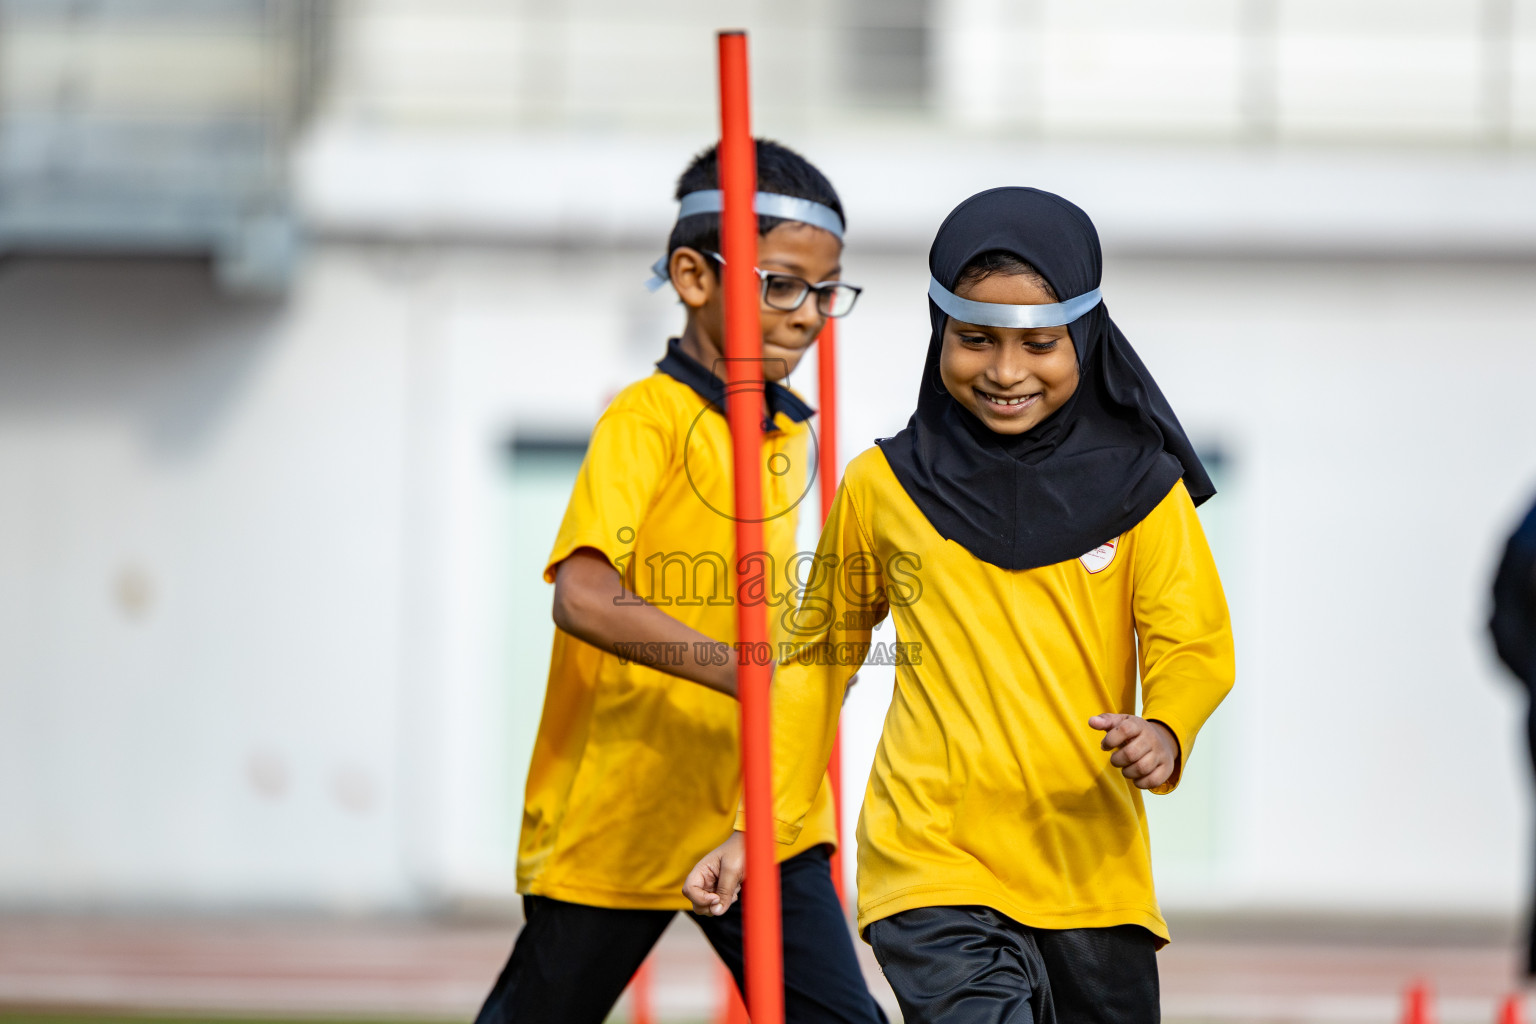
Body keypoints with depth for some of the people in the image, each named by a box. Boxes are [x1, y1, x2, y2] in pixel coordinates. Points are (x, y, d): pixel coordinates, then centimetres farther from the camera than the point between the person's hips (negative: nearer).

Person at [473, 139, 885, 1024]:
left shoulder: (792, 434, 10)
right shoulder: (649, 419, -14)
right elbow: (583, 596, -28)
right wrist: (743, 674, -36)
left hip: (762, 816, 6)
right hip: (617, 815, -6)